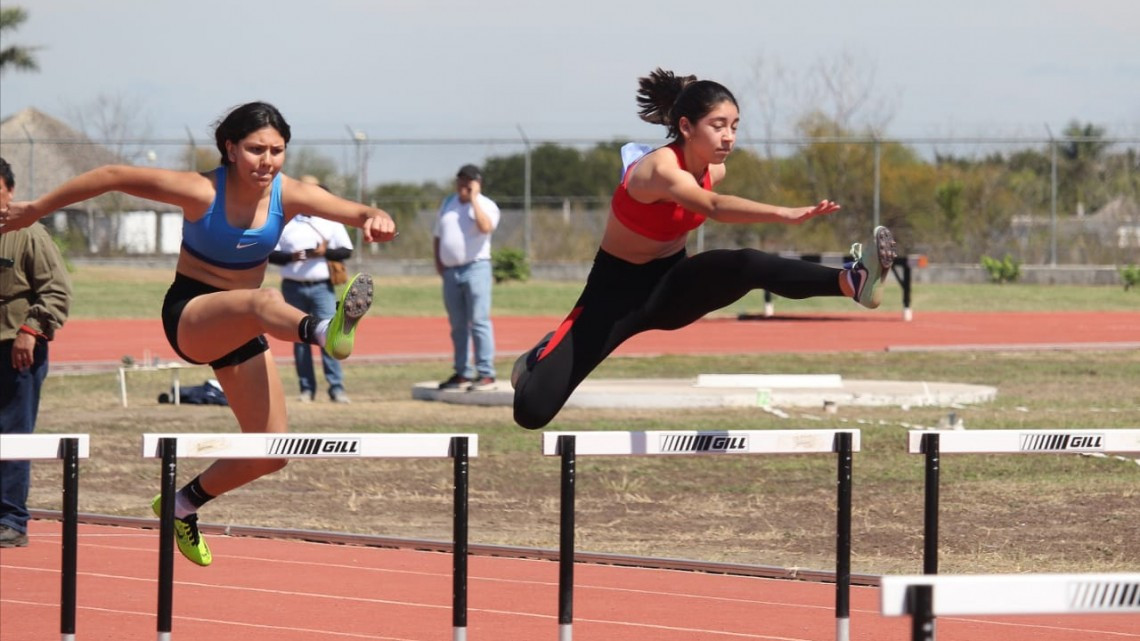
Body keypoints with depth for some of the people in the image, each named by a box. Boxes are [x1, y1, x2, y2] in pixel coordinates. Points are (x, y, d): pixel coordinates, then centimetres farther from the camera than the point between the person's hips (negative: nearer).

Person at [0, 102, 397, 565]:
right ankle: (325, 331, -75)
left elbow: (354, 212, -21)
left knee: (270, 453, 2)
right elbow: (112, 177, -10)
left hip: (240, 330, 6)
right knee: (264, 302, -40)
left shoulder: (289, 196, -9)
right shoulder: (201, 192, -18)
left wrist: (376, 219, -47)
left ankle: (184, 503, 25)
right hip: (190, 316, -6)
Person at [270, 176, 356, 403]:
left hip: (322, 287, -1)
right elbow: (270, 253, 4)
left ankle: (336, 387, -11)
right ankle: (307, 388, 9)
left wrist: (326, 252, -12)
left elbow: (346, 251, 6)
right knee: (299, 338, 3)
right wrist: (291, 257, -14)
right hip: (293, 287, 1)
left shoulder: (331, 220, 8)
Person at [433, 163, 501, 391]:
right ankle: (462, 373, 16)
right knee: (458, 326, 10)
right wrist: (438, 262, 10)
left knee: (479, 322, -11)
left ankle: (486, 374, -12)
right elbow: (437, 236, 23)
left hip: (475, 268, -6)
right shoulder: (448, 204, 17)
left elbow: (485, 227, -23)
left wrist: (473, 199, -16)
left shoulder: (486, 205, -1)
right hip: (451, 271, 6)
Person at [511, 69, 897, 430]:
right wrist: (785, 214, -67)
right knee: (533, 410, -11)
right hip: (617, 288, -5)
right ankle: (543, 357, 24)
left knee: (746, 266, -31)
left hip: (670, 284, 5)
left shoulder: (715, 170, -8)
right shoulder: (661, 170, -31)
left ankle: (851, 281, -49)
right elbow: (714, 207, -53)